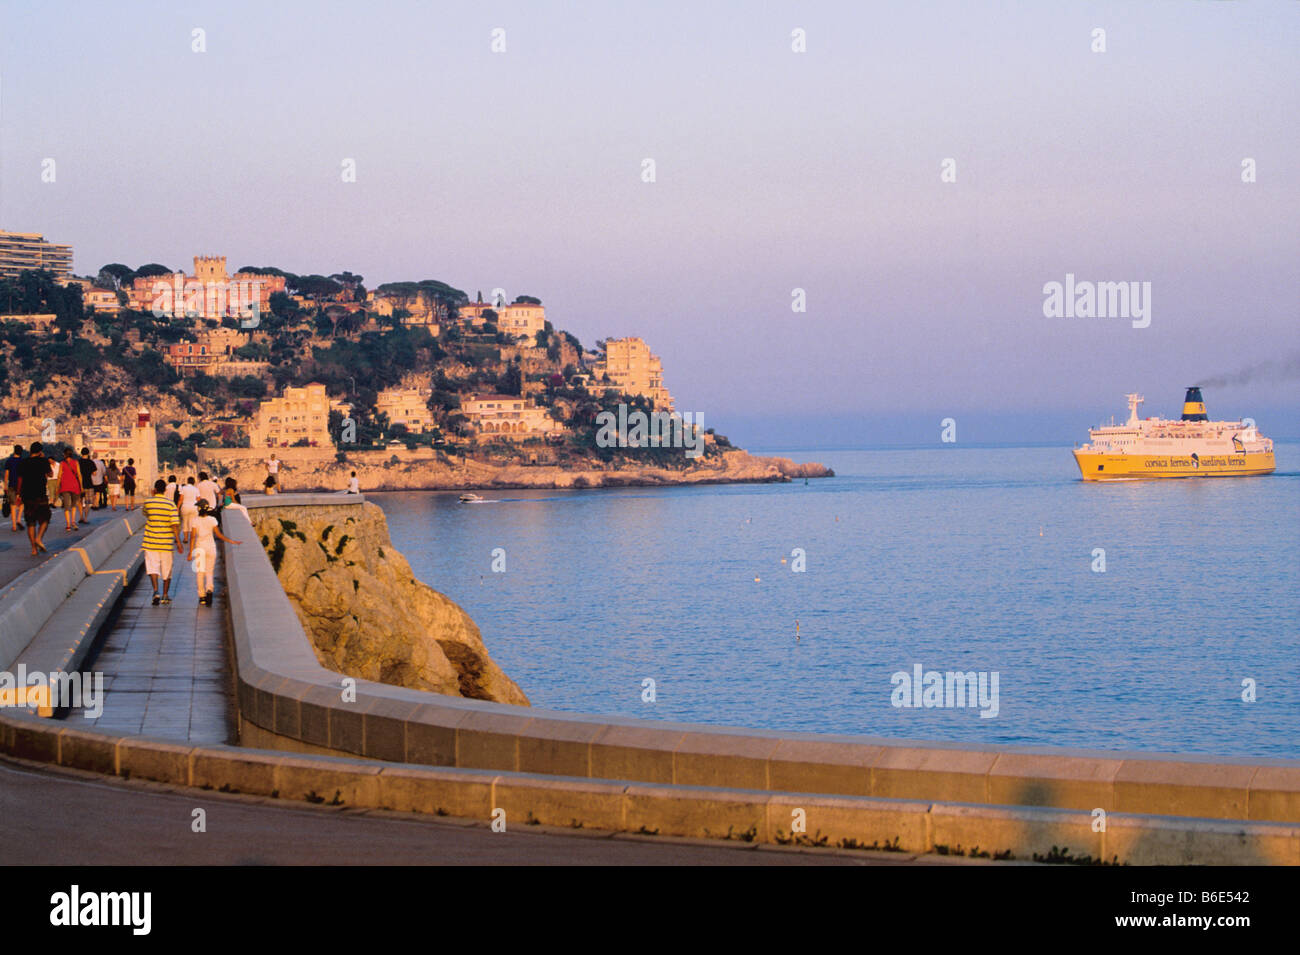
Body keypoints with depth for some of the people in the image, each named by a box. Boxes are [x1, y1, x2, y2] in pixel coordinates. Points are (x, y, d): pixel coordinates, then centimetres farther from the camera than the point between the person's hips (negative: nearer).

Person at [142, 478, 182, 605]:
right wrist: (178, 541, -6)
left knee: (152, 566, -2)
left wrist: (153, 497, 22)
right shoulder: (170, 505, -6)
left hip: (151, 541, 0)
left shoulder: (148, 503, -3)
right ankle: (165, 595, 20)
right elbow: (175, 524, -11)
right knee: (167, 569, 13)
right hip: (166, 542, 0)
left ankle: (155, 591, -24)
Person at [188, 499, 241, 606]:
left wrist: (190, 553, -11)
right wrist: (231, 541, 5)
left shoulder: (195, 521, -7)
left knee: (200, 573, 10)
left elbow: (193, 537, -11)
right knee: (209, 572, 8)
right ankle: (209, 589, -20)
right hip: (211, 547, 1)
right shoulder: (212, 520, -4)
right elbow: (218, 534, -5)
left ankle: (202, 596, 10)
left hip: (199, 547, -1)